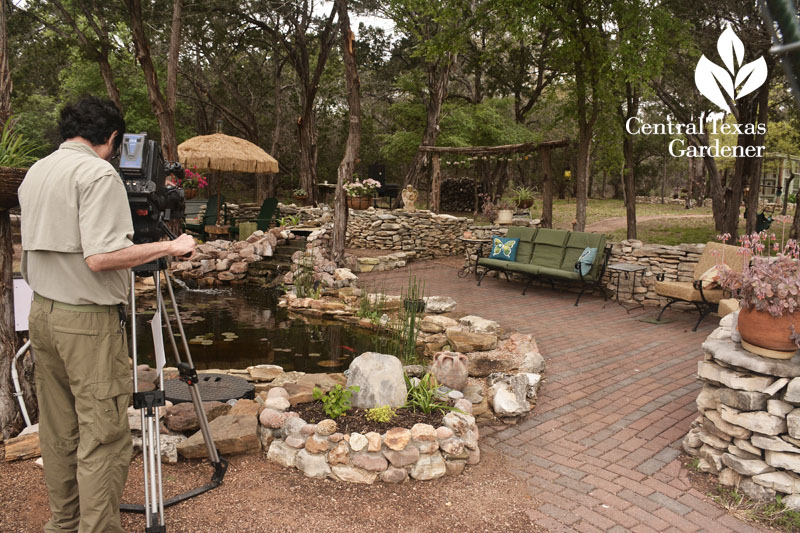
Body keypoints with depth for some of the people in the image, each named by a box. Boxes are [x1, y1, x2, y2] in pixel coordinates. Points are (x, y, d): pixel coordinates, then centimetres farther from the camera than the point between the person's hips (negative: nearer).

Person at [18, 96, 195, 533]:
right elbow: (101, 257, -24)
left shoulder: (34, 173, 13)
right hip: (87, 320, -9)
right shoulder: (98, 173, -15)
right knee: (103, 435, -1)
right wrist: (169, 247, -15)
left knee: (57, 430, 17)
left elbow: (38, 245, 19)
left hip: (42, 312, 9)